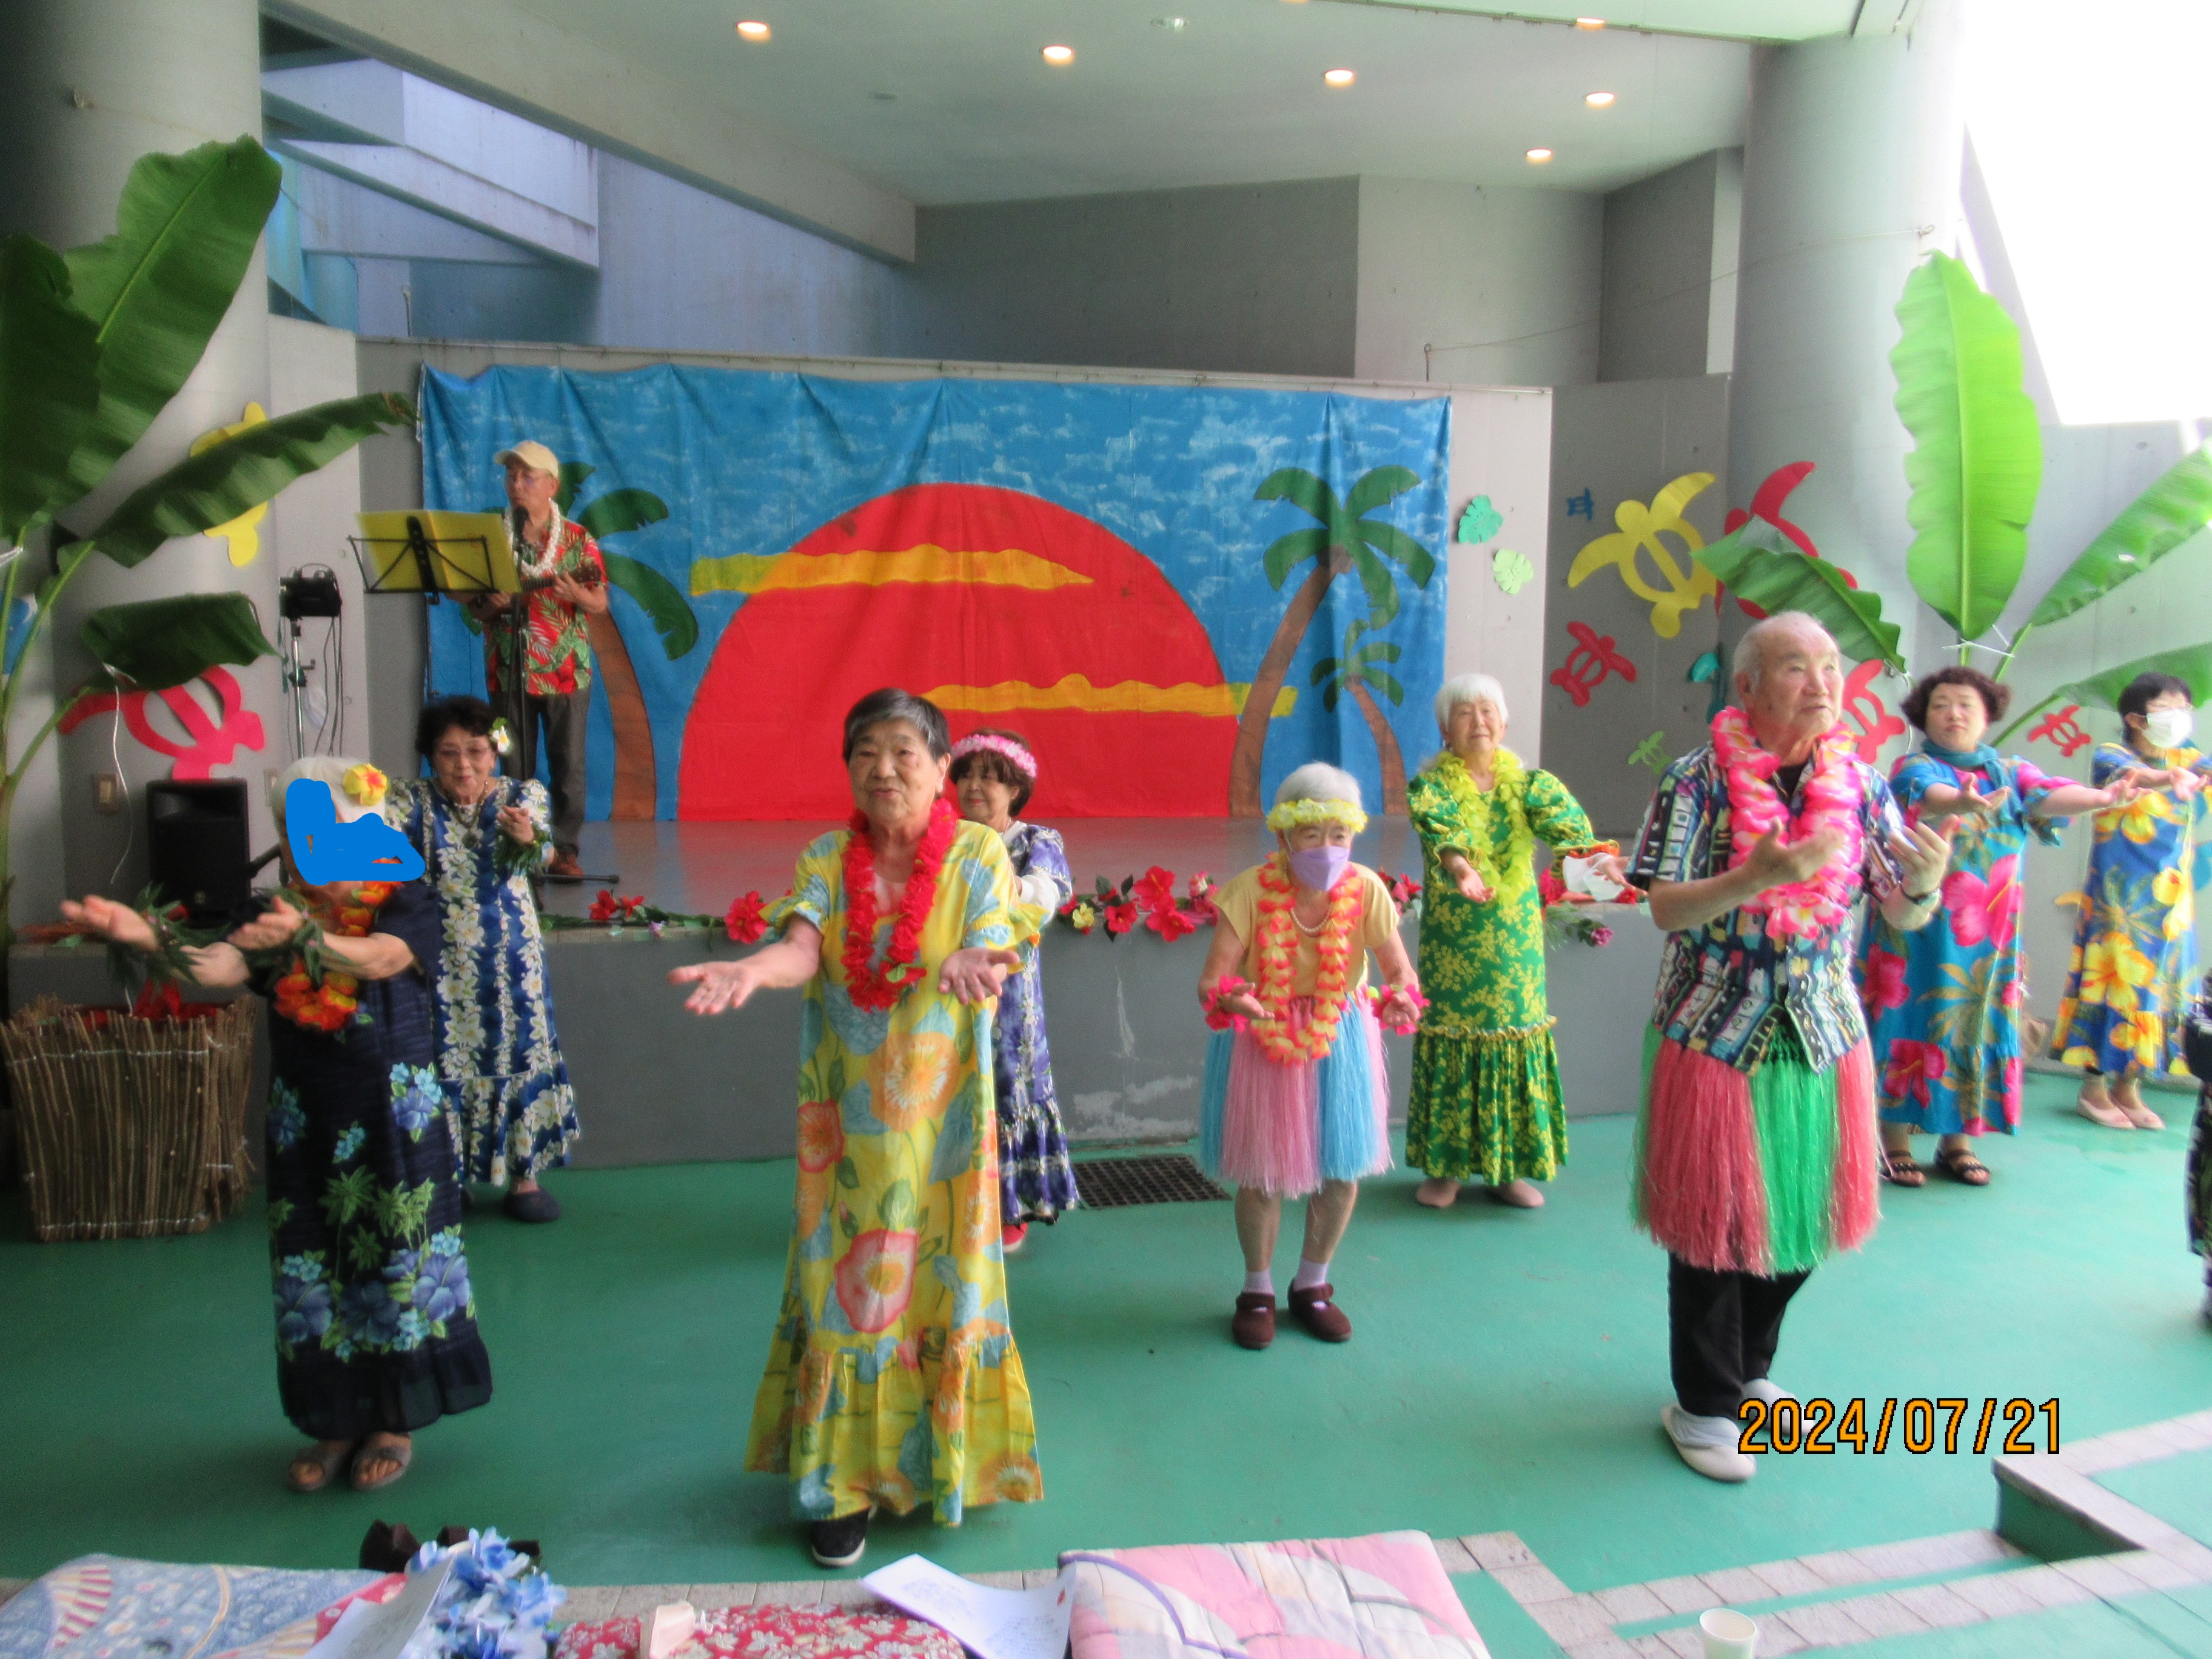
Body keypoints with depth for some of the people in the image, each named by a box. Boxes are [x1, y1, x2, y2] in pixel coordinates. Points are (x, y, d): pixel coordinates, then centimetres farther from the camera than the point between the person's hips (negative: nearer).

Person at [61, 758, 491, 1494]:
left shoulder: (405, 903, -7)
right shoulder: (279, 912, 4)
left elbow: (377, 961, -29)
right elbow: (219, 967, -15)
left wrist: (304, 937, -47)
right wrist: (147, 935, -34)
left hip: (393, 1115, -4)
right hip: (304, 1120, 4)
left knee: (397, 1262, 3)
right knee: (311, 1268, 10)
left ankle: (396, 1420, 20)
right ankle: (337, 1420, 26)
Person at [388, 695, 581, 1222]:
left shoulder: (522, 796, -3)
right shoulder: (414, 801, -3)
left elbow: (540, 855, -20)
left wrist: (528, 838, -43)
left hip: (508, 958, 1)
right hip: (440, 959, 0)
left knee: (519, 1053, 6)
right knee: (444, 1060, 4)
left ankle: (523, 1175, 19)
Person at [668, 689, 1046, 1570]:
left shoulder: (978, 854, -2)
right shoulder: (825, 861, 2)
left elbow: (993, 950, -16)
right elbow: (803, 947, -15)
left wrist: (974, 963, -41)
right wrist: (751, 968, -38)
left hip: (942, 1111, -1)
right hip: (847, 1115, 1)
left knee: (942, 1280, 6)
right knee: (845, 1284, 5)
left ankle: (944, 1457, 28)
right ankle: (847, 1480, 19)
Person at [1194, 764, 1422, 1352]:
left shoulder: (1365, 890, -15)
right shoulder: (1251, 892, -21)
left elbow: (1401, 971, -13)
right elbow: (1212, 979, -24)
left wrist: (1402, 997, -37)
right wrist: (1229, 999, -47)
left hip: (1338, 1039, 2)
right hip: (1260, 1041, -2)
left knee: (1343, 1170, 8)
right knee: (1262, 1175, 6)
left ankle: (1312, 1285, 34)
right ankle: (1257, 1291, 31)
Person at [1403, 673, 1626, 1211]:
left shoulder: (1525, 779, 4)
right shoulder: (1432, 784, -3)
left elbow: (1562, 817, -17)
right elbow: (1440, 829, -25)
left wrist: (1596, 854, -38)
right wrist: (1460, 866, -47)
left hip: (1515, 938, 2)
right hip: (1452, 939, -2)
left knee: (1514, 1035, 5)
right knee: (1452, 1038, 1)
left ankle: (1509, 1168, 19)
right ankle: (1445, 1167, 15)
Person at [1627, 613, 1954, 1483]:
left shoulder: (1860, 784, 2)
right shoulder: (1698, 780, -10)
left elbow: (1904, 915, 2)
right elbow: (1665, 908, -15)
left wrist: (1927, 880, -21)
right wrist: (1761, 877, -30)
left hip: (1822, 1038, 5)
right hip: (1714, 1036, -4)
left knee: (1799, 1216, 15)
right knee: (1713, 1222, 4)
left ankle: (1750, 1370, 38)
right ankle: (1705, 1405, 22)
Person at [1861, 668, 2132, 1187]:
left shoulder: (2010, 771, 9)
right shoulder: (1914, 768, -4)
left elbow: (2049, 794, -11)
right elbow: (1930, 795, -27)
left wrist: (2103, 797, -33)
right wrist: (1963, 802, -51)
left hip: (1988, 937, 4)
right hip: (1919, 935, -4)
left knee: (1974, 1024, 7)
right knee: (1911, 1023, -4)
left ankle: (1955, 1141, 19)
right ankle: (1894, 1143, 5)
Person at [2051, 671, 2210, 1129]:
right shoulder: (2110, 756, -5)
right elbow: (2133, 776, -29)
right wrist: (2171, 777, -51)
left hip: (2171, 901, 5)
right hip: (2118, 897, -5)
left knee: (2158, 983, 7)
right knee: (2114, 979, -3)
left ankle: (2127, 1087, 17)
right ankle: (2093, 1088, 6)